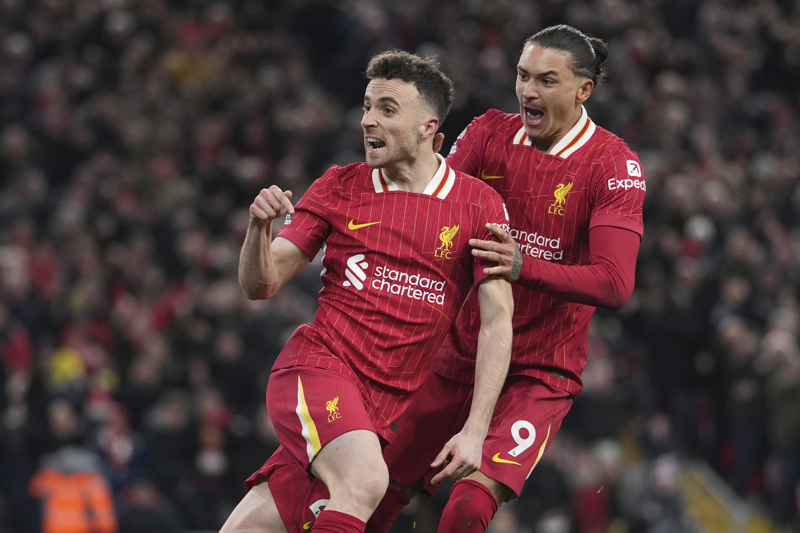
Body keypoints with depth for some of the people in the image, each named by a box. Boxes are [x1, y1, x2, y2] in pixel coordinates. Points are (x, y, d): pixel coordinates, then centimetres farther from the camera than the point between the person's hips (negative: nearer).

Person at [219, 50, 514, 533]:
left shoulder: (481, 205, 2)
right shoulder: (339, 187, 6)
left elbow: (498, 319, -2)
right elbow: (261, 285, 7)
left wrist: (475, 430, -10)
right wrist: (259, 227, -16)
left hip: (387, 406, 1)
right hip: (318, 365, -1)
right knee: (366, 479, -32)